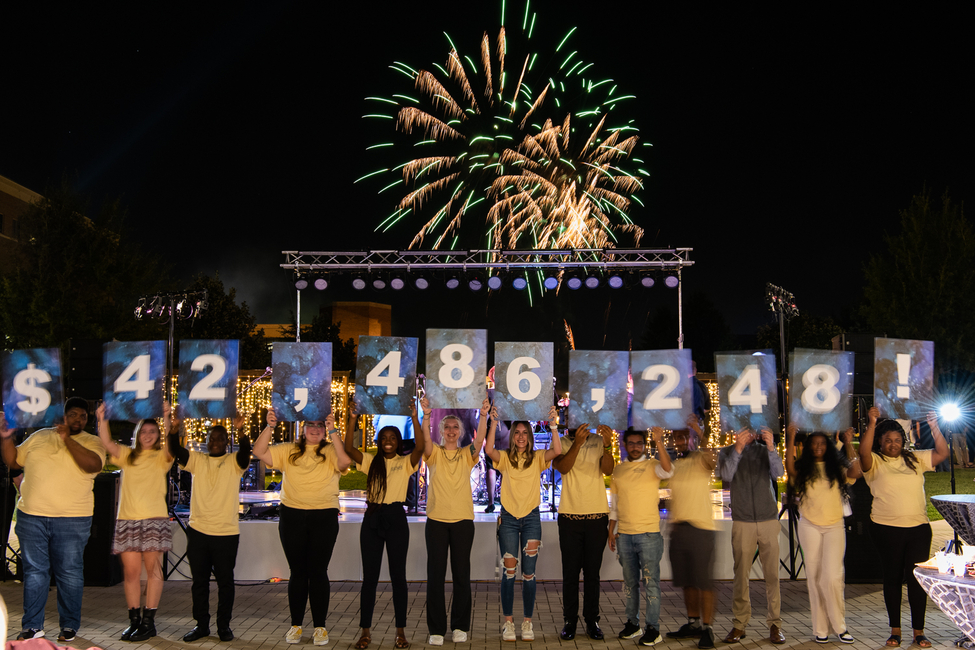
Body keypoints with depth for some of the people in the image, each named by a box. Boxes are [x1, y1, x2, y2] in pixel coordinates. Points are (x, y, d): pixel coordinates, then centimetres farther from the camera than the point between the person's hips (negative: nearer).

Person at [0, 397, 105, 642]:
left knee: (70, 573, 3)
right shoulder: (39, 436, 11)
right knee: (34, 571, 7)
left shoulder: (92, 442, 1)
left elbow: (93, 464, -18)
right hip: (31, 516, 3)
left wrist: (67, 439, -19)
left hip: (72, 520, -3)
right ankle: (32, 625, 16)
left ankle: (70, 625, 13)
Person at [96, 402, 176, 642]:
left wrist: (166, 418, -25)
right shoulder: (127, 455, 14)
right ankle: (134, 620, 11)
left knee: (152, 569, -2)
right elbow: (107, 443, -2)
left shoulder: (161, 457, 6)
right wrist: (102, 420, -15)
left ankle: (148, 621, 3)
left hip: (154, 519, -3)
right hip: (127, 519, 3)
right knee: (130, 571, 2)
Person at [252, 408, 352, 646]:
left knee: (318, 572, 3)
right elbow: (259, 452, 0)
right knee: (297, 572, 8)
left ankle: (320, 626, 12)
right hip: (292, 517, 2)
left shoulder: (331, 451, 3)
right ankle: (296, 625, 18)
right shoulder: (289, 450, 9)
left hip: (324, 517, -2)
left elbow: (345, 461, -18)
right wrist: (269, 426, -12)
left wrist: (332, 433, -22)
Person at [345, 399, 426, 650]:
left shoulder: (405, 462, 3)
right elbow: (349, 449, -5)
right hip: (372, 518, 2)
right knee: (369, 576, 4)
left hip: (396, 518, -2)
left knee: (398, 575, 3)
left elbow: (420, 447, -16)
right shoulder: (371, 461, 10)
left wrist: (415, 418, -25)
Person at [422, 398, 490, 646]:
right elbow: (426, 440, -15)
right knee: (435, 575, 2)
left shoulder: (467, 455, 6)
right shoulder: (434, 454, 5)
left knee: (461, 575, 6)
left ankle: (460, 626, 17)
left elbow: (479, 439, -12)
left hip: (463, 520, 1)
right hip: (436, 520, 0)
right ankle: (436, 628, 10)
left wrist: (483, 415, -28)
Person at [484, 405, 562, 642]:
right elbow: (488, 449, -19)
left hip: (531, 518, 0)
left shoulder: (537, 458, 4)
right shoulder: (505, 458, 2)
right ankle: (508, 622, 9)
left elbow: (557, 451, -15)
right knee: (509, 571, 1)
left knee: (529, 573, 3)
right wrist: (493, 423, -25)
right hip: (508, 518, 0)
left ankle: (527, 622, 12)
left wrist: (553, 425, -23)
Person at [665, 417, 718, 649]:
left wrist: (699, 432, -32)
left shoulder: (700, 459, -3)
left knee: (703, 580, -4)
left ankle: (707, 628, 0)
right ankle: (693, 623, 20)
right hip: (677, 528, 6)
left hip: (700, 527, -6)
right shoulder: (673, 465, 15)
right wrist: (670, 521, 16)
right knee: (686, 580, 11)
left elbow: (712, 460, -28)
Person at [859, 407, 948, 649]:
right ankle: (895, 630, 16)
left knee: (917, 577, 3)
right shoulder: (875, 462, -2)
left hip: (918, 528, 2)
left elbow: (942, 453, 4)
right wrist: (872, 425, -31)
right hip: (887, 529, -2)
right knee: (893, 577, 7)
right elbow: (864, 453, -23)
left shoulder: (915, 458, 10)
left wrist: (934, 428, -10)